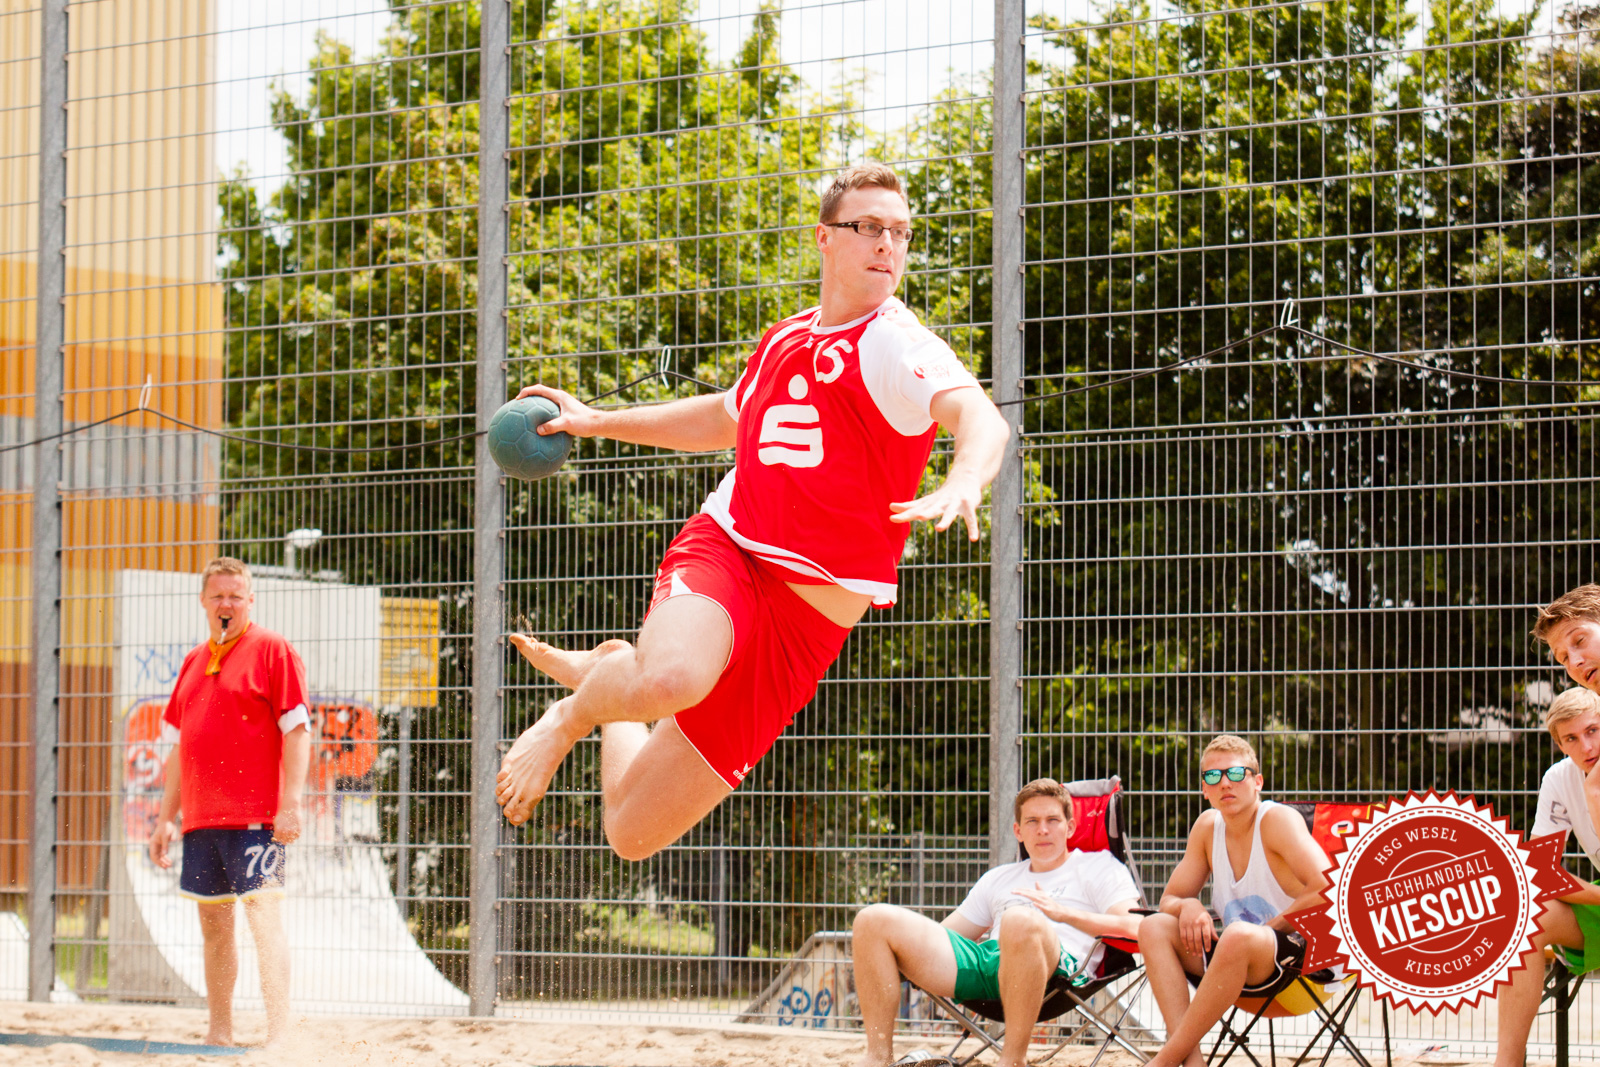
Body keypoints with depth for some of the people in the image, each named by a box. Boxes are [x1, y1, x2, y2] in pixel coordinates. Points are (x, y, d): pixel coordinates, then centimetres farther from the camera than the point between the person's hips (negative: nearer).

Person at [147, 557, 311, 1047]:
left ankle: (279, 1033, -19)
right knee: (213, 924, 11)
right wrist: (167, 817, 17)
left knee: (263, 914, -14)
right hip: (201, 818, 7)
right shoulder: (193, 662, 18)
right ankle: (219, 1034, 20)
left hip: (256, 817, -7)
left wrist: (291, 803, -16)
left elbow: (297, 730, -8)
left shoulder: (271, 649, -2)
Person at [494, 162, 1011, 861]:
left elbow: (981, 418, -27)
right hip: (723, 547, 3)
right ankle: (571, 717, -2)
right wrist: (599, 422, 37)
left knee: (632, 833, -1)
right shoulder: (785, 339, 14)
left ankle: (606, 672, 31)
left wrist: (961, 488, -49)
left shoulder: (893, 344, -6)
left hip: (805, 616, -3)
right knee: (673, 678, -38)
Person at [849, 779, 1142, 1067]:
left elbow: (1133, 927, 1)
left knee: (1020, 921, -43)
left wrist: (1063, 913, -14)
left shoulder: (1098, 866, 20)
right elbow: (942, 936, 36)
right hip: (982, 957, 6)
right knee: (873, 920, -7)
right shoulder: (999, 879, 36)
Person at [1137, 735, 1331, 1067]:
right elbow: (1169, 900, 15)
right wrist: (1187, 906, -9)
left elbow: (1328, 891, -22)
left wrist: (1270, 927, -18)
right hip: (1236, 961, 7)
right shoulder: (1208, 826, 8)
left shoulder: (1278, 820, -11)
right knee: (1154, 927, -11)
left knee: (1240, 935, -37)